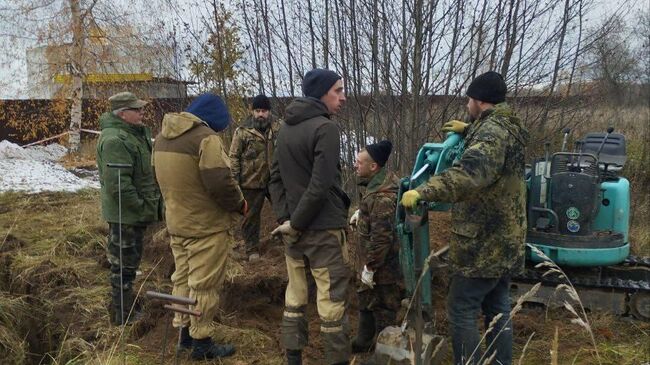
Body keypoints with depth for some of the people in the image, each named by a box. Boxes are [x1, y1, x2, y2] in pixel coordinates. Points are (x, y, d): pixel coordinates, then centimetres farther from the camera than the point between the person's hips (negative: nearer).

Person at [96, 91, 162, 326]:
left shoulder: (134, 133, 11)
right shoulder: (115, 140, -23)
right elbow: (118, 184, -29)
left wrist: (147, 205, 15)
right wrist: (140, 206, -22)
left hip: (135, 212, 10)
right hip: (124, 213, -10)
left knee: (131, 261, 22)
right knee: (124, 264, 3)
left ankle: (128, 306, 38)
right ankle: (123, 316, 16)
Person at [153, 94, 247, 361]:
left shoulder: (163, 137, 8)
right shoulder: (205, 137, -20)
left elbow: (166, 179, 14)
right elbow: (220, 183, -24)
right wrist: (240, 204, -8)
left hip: (176, 223, 8)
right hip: (207, 226, -8)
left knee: (183, 278, 19)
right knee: (204, 284, 3)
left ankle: (184, 330, 31)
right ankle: (201, 341, 13)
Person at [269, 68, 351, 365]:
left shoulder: (285, 128, 11)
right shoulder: (326, 128, -14)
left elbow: (276, 177, 10)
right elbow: (320, 187, -21)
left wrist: (285, 217, 2)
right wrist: (294, 224, -13)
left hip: (292, 228, 8)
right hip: (323, 229, -8)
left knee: (295, 296, 17)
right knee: (332, 301, 3)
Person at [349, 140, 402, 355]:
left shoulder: (382, 197, -30)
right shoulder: (379, 180, 3)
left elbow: (381, 237, -30)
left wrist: (370, 267, -23)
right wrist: (361, 212, 9)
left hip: (382, 264, -11)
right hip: (372, 258, 11)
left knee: (383, 307, 7)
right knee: (366, 300, 24)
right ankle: (364, 342, 40)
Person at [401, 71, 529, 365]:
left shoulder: (492, 129, -20)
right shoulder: (509, 127, 11)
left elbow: (471, 173, -40)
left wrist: (422, 192, -44)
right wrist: (468, 130, 28)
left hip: (484, 242, -10)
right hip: (505, 239, 10)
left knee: (461, 310, 1)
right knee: (498, 308, 18)